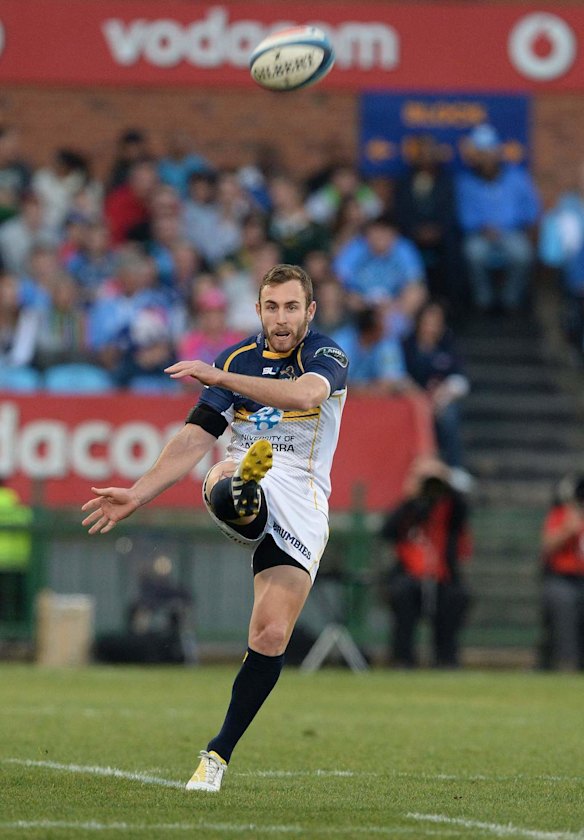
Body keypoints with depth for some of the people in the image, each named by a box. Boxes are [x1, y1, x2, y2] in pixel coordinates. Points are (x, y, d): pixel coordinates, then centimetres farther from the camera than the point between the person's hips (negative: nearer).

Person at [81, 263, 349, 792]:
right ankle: (241, 490, -75)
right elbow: (194, 439, 6)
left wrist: (221, 377, -35)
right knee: (224, 480, -37)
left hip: (301, 507, -3)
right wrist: (137, 495, -6)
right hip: (245, 489, 3)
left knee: (271, 637, -12)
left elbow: (305, 395, -28)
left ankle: (220, 754, 0)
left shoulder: (326, 358, -3)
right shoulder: (236, 360, 9)